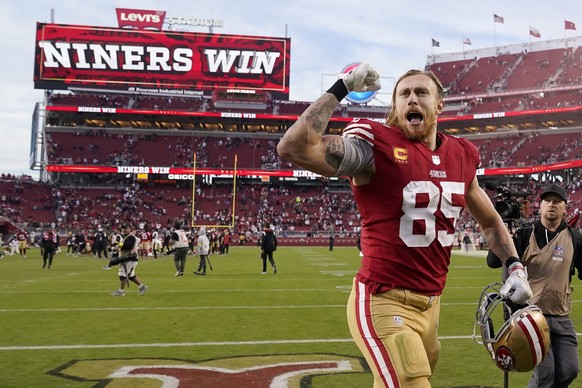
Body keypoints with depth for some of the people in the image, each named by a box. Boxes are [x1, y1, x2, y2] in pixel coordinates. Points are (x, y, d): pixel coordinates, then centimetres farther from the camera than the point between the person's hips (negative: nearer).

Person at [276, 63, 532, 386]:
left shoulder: (461, 156, 7)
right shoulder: (376, 147, -13)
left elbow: (490, 220, 24)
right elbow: (293, 148, -28)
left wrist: (515, 266, 9)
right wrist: (341, 88, -21)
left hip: (430, 305, 7)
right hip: (383, 303, -7)